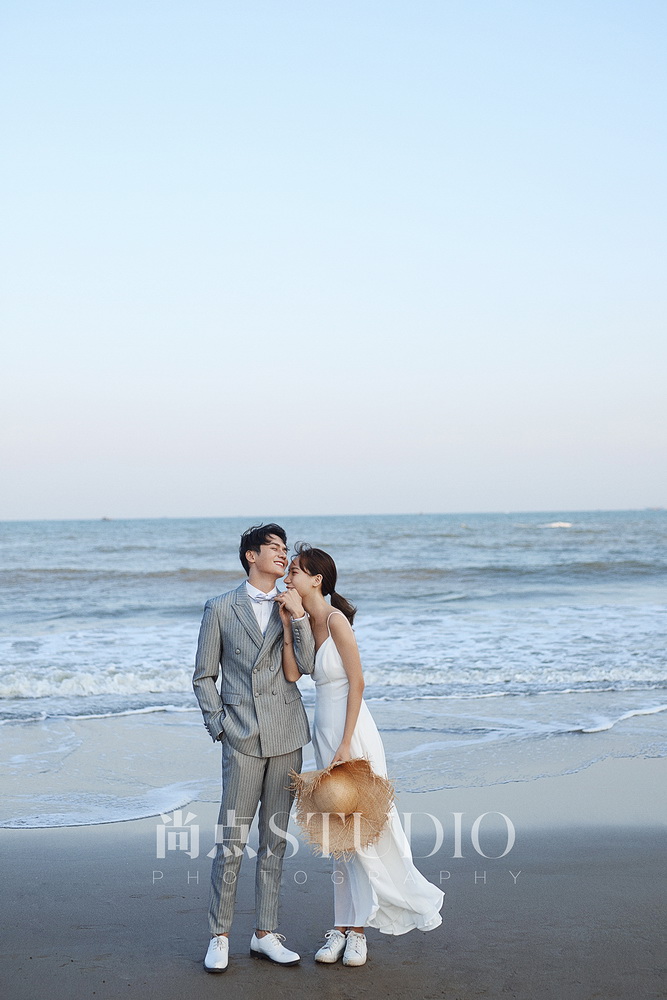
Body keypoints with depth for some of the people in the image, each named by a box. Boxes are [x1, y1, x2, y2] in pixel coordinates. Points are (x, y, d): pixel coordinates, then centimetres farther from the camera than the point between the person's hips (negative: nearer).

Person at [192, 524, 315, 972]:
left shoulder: (291, 608, 11)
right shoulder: (221, 609, 3)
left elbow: (306, 666, -1)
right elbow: (204, 676, 5)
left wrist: (298, 616, -11)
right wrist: (219, 725, -4)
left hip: (287, 736, 3)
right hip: (243, 738, -3)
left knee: (274, 840, 8)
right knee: (232, 842, -2)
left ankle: (265, 935, 17)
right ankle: (220, 937, 10)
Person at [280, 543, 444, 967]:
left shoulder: (335, 620, -14)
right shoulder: (307, 622, 9)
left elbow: (357, 681, -16)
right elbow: (292, 673, -1)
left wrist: (346, 744, -17)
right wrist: (287, 625, -5)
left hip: (350, 731, -8)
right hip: (324, 732, 8)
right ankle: (348, 927, 17)